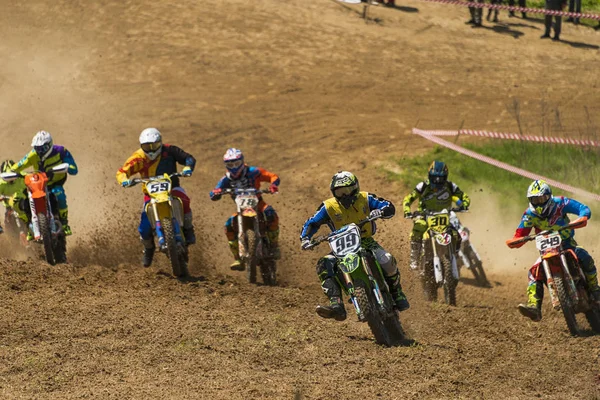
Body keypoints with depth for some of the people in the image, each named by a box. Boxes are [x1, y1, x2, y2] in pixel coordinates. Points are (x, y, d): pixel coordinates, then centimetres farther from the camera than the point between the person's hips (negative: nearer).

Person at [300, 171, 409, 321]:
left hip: (366, 242, -1)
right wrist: (305, 238, -15)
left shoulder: (365, 199, -1)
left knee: (387, 262, -29)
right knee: (324, 266, -28)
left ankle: (397, 294, 0)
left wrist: (379, 212, -28)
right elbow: (311, 223, 5)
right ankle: (336, 305, -39)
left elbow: (390, 208, -4)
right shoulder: (329, 207, -1)